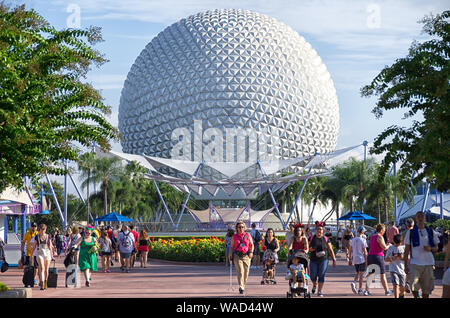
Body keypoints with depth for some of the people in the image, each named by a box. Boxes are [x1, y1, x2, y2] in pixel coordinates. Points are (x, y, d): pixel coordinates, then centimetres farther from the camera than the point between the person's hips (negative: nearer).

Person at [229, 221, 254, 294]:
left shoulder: (248, 235, 6)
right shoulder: (234, 237, 5)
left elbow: (251, 245, 14)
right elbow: (232, 247, 13)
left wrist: (251, 252, -2)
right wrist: (231, 255, 1)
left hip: (246, 256, 2)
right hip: (237, 256, -2)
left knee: (246, 273, 5)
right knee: (240, 271, -16)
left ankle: (243, 285, 28)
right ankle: (241, 288, -21)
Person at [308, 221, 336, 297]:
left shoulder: (326, 239, 5)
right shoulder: (312, 238, 6)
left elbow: (330, 250, 6)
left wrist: (334, 260, 1)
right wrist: (311, 249, -14)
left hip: (323, 260, -1)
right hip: (313, 260, 1)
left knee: (321, 276, -8)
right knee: (313, 276, 2)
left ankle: (319, 291, -2)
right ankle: (314, 286, 34)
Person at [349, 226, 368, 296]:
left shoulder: (353, 240, 5)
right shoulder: (363, 240, -10)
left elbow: (350, 250, 8)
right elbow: (365, 251, -10)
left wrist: (350, 259, 16)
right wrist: (366, 261, -4)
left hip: (355, 259, 5)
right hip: (361, 259, -5)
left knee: (358, 273, 19)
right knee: (361, 274, 3)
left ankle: (354, 283, -7)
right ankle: (360, 289, 5)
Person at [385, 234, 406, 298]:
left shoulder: (404, 248, 2)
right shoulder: (390, 248, 1)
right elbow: (386, 259, 4)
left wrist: (403, 257, -16)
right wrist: (392, 259, -15)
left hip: (402, 270, 2)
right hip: (393, 270, -1)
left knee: (402, 287, 11)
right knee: (396, 285, -19)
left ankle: (401, 295, 42)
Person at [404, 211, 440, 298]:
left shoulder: (430, 232, 10)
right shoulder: (410, 232, 4)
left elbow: (436, 248, 14)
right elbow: (407, 250, 5)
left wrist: (430, 248, -9)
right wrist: (406, 265, -1)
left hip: (428, 264, 2)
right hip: (415, 263, -2)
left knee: (427, 288, 4)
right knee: (414, 286, -17)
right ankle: (416, 297, 9)